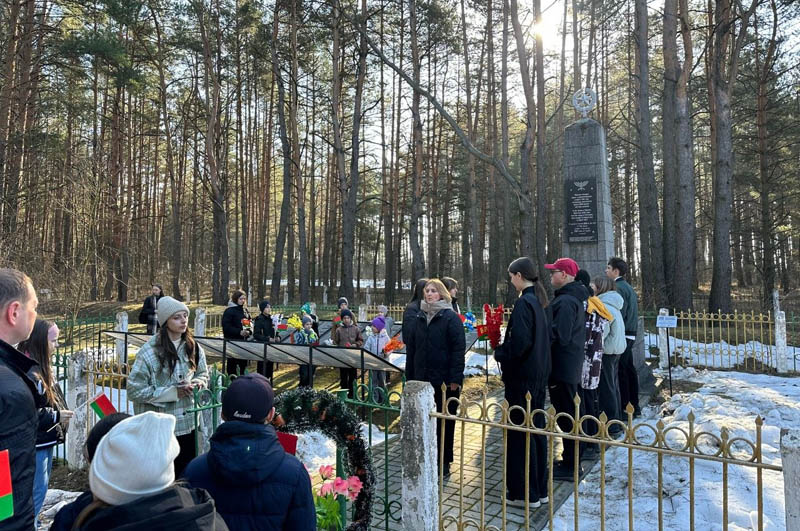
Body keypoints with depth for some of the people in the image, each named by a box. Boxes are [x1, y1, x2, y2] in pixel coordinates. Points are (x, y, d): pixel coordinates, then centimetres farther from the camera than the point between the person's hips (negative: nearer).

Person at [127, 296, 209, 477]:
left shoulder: (192, 347, 2)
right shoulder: (149, 352, -16)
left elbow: (203, 373, 16)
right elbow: (135, 390, -15)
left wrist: (196, 382, -8)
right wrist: (173, 393, -20)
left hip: (188, 425, 5)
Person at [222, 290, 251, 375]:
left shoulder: (245, 311, 14)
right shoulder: (229, 311, -7)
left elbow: (250, 324, 18)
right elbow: (226, 327, -14)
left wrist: (249, 331, -5)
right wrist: (239, 332, -20)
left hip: (244, 341, 6)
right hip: (232, 341, -6)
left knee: (243, 363, 8)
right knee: (232, 363, 0)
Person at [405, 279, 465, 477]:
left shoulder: (451, 318, -6)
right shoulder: (420, 318, 11)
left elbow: (458, 349, -11)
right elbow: (411, 348, 14)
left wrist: (455, 378, -17)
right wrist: (410, 376, 10)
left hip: (445, 381, -5)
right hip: (422, 379, 5)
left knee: (444, 423, 7)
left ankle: (444, 464, 20)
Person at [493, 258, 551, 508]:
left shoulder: (524, 303, -18)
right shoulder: (538, 301, 9)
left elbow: (520, 342, -25)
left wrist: (500, 353, -7)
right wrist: (505, 348, 14)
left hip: (521, 377, -9)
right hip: (538, 375, 9)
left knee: (520, 433, 1)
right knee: (536, 429, 16)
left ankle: (524, 493, 12)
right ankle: (539, 489, 28)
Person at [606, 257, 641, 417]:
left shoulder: (619, 288, -14)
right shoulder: (628, 287, 17)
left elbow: (619, 314, -20)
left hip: (622, 336, -10)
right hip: (630, 335, 10)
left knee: (621, 371, -4)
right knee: (629, 369, 15)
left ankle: (625, 407, 2)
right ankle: (634, 406, 23)